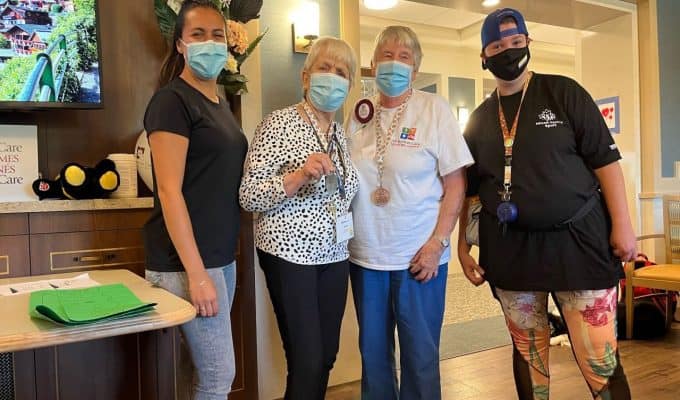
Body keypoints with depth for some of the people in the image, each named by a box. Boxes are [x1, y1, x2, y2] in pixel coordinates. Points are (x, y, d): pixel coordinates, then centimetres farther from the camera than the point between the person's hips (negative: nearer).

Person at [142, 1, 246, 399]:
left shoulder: (221, 102, 14)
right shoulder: (172, 100, -12)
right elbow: (169, 191, -18)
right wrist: (196, 273, -21)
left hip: (222, 255, 8)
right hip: (188, 260, -8)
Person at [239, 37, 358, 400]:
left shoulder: (340, 131, 11)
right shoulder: (279, 123, -10)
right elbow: (248, 195, -15)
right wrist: (300, 175, -27)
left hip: (333, 254, 7)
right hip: (290, 253, -6)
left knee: (326, 356, 13)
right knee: (307, 361, -2)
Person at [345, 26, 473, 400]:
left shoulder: (434, 108, -3)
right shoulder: (360, 114, 6)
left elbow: (456, 182, -5)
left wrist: (437, 242, -13)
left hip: (418, 255, -3)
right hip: (365, 255, 4)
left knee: (420, 353, 8)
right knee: (372, 352, 15)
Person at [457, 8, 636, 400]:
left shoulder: (563, 92, 2)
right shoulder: (479, 119, 10)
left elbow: (605, 159, -1)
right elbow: (470, 189, 14)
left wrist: (622, 224, -7)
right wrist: (463, 246, 8)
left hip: (578, 239, -2)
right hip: (510, 250, 3)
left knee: (600, 360, -3)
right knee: (528, 353, 13)